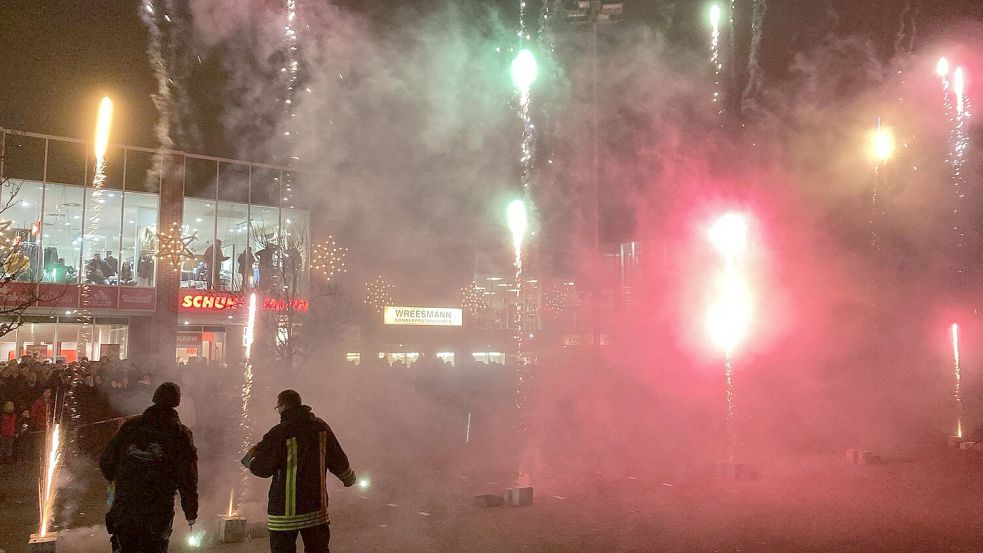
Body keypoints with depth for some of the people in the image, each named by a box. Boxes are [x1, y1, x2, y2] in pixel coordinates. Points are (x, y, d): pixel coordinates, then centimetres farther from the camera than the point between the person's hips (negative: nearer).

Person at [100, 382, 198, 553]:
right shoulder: (180, 434, -9)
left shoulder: (130, 426, 0)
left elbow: (106, 462, 7)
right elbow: (188, 477, -9)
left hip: (124, 509, 3)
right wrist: (191, 512, 2)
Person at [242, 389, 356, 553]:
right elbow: (338, 460, 10)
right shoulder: (321, 427, 2)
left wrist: (251, 457, 11)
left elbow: (263, 469, -11)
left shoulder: (278, 433, -14)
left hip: (285, 509, -5)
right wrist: (349, 478, 28)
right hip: (317, 506, 5)